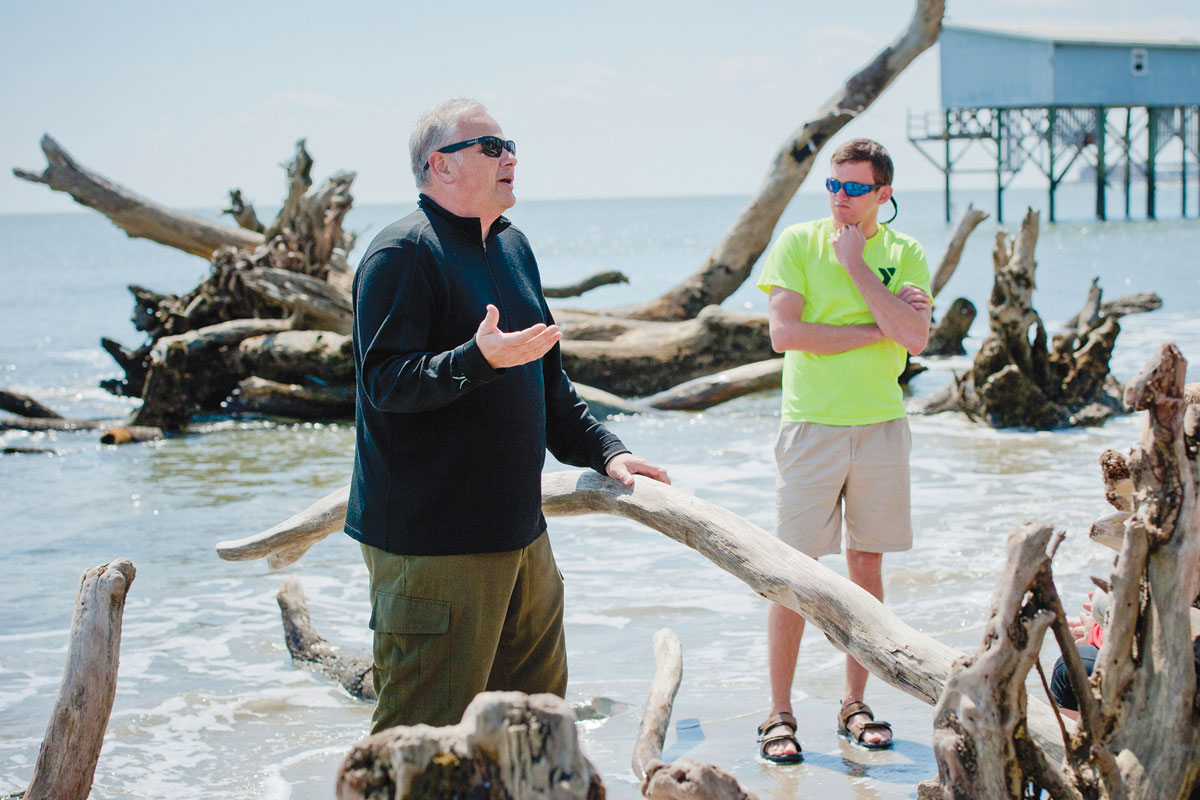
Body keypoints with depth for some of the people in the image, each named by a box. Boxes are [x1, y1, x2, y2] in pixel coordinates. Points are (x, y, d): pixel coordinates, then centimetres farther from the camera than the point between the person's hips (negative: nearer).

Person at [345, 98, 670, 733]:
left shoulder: (512, 246, 17)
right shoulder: (403, 252, -11)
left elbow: (547, 379, 24)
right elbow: (385, 381, -20)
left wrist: (603, 449, 15)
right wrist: (479, 360, -33)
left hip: (519, 530, 9)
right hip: (429, 537, -9)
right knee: (428, 728, -6)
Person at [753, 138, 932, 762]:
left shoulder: (905, 255, 5)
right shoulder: (798, 243, 0)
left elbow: (915, 340, -11)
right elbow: (784, 333, -12)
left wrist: (856, 265, -11)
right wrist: (877, 328, -10)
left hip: (881, 425, 3)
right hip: (811, 425, -2)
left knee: (867, 565, 8)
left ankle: (854, 704, 20)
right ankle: (779, 713, 6)